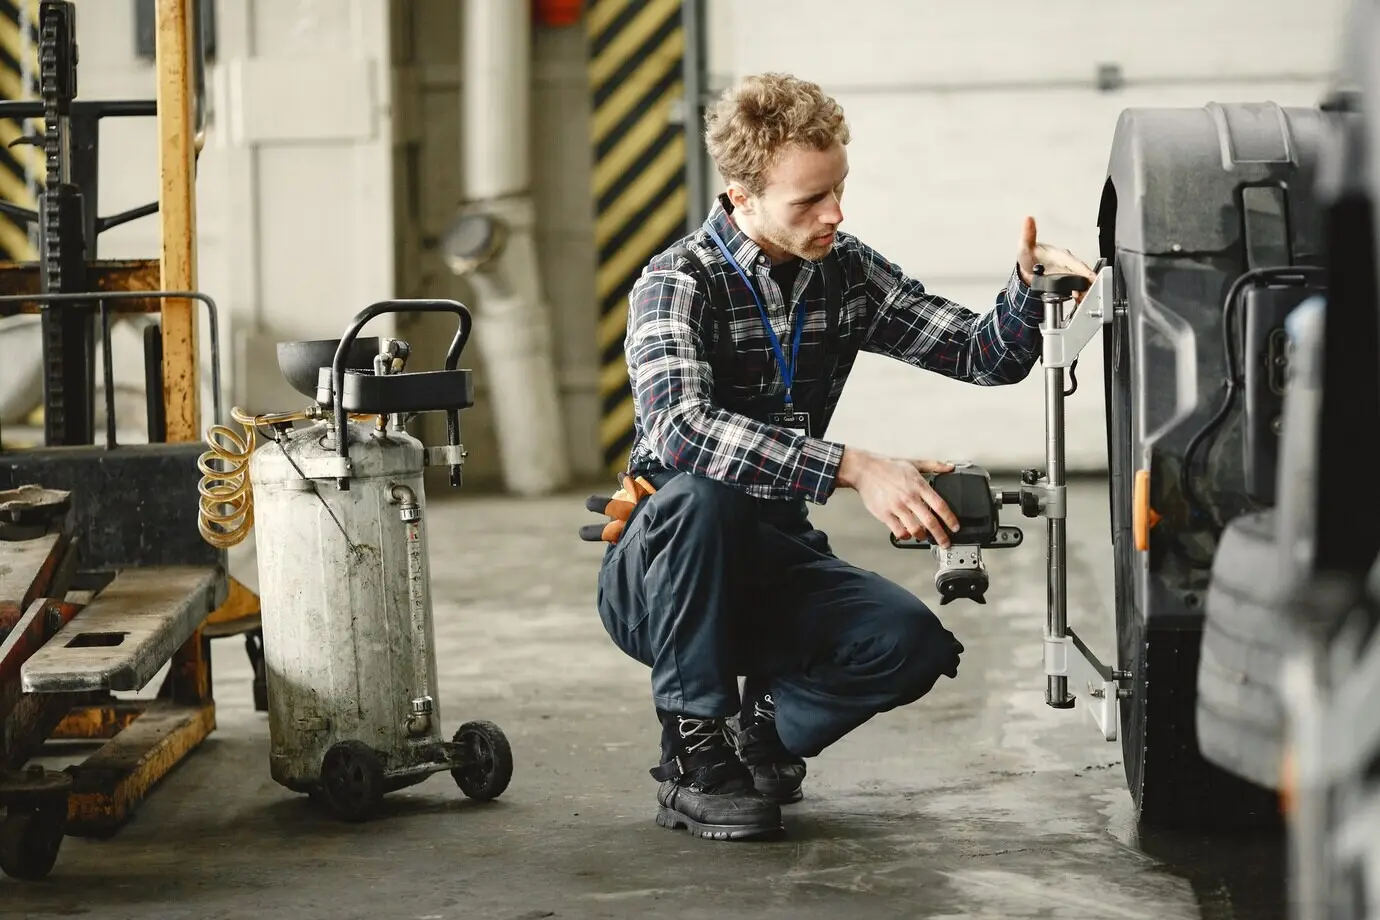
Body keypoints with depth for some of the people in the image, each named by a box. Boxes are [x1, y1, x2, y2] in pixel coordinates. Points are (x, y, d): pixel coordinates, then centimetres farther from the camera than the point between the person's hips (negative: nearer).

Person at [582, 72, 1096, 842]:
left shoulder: (847, 272, 2)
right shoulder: (678, 283, -17)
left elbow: (983, 356, 3)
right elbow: (678, 430, -37)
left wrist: (1029, 285, -20)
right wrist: (854, 468, -44)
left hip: (772, 562, 4)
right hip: (658, 577, -4)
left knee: (914, 643, -23)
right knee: (700, 496, -38)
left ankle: (766, 726, 7)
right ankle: (695, 756, -22)